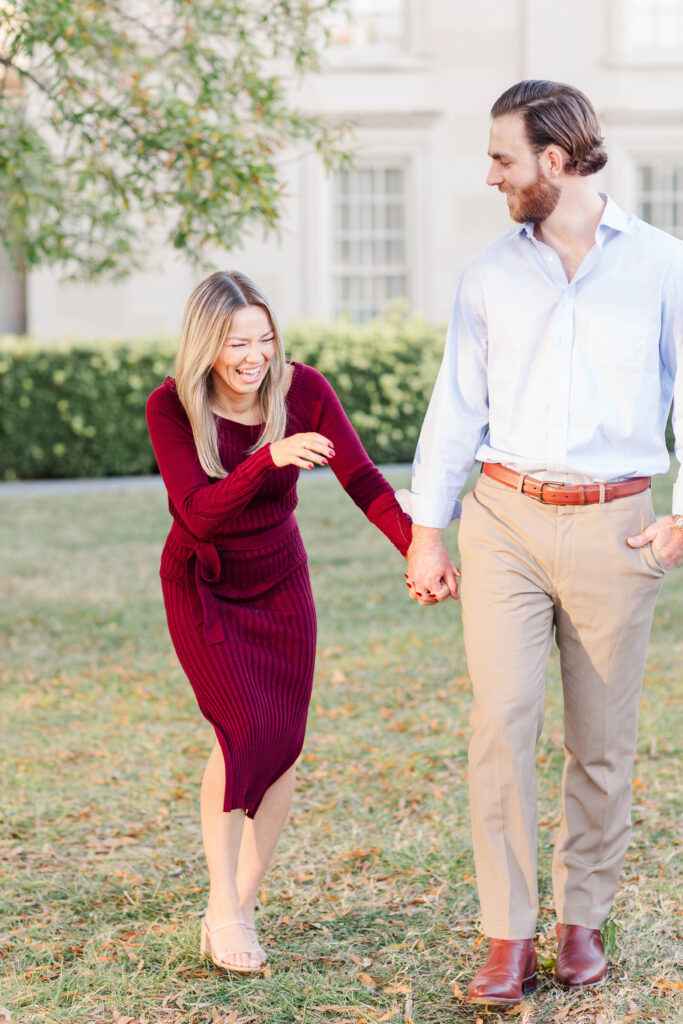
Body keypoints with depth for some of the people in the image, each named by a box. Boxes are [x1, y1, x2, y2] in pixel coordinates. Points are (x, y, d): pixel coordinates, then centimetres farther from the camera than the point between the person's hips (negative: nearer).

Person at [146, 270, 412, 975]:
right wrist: (270, 458, -44)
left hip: (281, 584, 3)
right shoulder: (171, 408, -21)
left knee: (284, 745, -3)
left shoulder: (302, 390, -17)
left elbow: (361, 479, -22)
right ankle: (223, 908, -6)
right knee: (245, 731, -19)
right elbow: (199, 512, -29)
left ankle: (240, 909, 12)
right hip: (203, 585, -3)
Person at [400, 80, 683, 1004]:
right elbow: (457, 408, 12)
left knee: (602, 742, 5)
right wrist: (424, 535, 10)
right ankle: (508, 939, -3)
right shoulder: (490, 275, 9)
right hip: (506, 519, 1)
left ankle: (584, 921, 21)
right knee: (502, 721, -9)